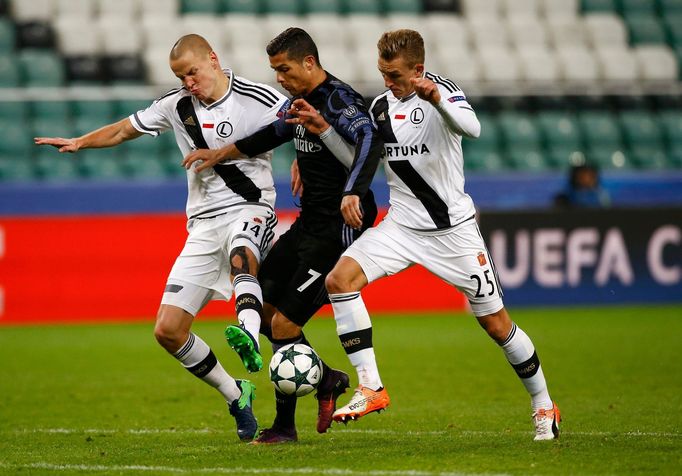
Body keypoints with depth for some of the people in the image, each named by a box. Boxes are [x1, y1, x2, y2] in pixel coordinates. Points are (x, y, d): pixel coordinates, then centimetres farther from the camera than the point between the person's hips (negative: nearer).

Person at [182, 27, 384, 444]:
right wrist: (221, 155, 33)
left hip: (338, 232, -10)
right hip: (307, 224, 10)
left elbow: (370, 141, -38)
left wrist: (352, 193, -52)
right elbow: (274, 134, 32)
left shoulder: (339, 101, -19)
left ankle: (285, 425, 4)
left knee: (284, 323, -10)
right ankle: (327, 380, 24)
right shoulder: (301, 101, 11)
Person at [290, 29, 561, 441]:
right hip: (402, 223, 5)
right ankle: (371, 389, -16)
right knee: (340, 279, -17)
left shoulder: (440, 90, -14)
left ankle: (544, 406, 22)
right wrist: (324, 131, 0)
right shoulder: (380, 106, 5)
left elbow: (471, 128, -35)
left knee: (496, 324, 1)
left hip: (453, 229, -5)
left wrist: (437, 100, -53)